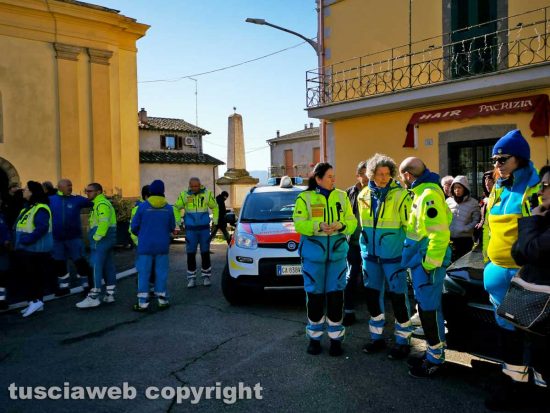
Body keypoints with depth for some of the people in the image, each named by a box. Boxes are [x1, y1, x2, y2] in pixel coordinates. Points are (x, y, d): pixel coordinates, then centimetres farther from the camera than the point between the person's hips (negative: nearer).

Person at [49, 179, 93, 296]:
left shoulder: (77, 199, -2)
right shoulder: (51, 199, 2)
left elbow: (93, 203, -6)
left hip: (74, 237, -3)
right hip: (57, 238, 3)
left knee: (80, 262, -1)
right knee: (59, 264, 14)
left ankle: (88, 286, 11)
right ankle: (63, 286, 31)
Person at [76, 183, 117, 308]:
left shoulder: (102, 204, -13)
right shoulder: (100, 203, 20)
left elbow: (104, 223, -26)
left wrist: (96, 237, -21)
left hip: (101, 239, -11)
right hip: (106, 239, 11)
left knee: (96, 267, -9)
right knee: (108, 266, 12)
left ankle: (93, 298, -7)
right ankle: (109, 295, 18)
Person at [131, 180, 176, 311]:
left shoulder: (143, 206, -8)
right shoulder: (168, 208, -1)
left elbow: (134, 226, -2)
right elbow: (172, 227, 7)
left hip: (145, 245, -2)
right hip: (162, 246, 2)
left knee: (143, 273, 3)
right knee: (161, 272, 10)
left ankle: (142, 302, 5)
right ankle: (162, 299, 16)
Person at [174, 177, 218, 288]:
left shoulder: (207, 193, 0)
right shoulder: (184, 195, -1)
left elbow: (214, 207, 13)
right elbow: (176, 208, 12)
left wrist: (215, 221, 8)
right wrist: (178, 222, 7)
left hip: (204, 228, 0)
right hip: (190, 229, 0)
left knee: (205, 253, 6)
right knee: (191, 253, 2)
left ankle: (206, 277, 17)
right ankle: (191, 278, 12)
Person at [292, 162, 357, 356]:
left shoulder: (342, 196, 7)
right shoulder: (304, 198, -2)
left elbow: (352, 222, 5)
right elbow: (299, 224, -7)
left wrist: (341, 225, -16)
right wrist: (318, 226, -22)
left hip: (337, 253, 2)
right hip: (313, 254, -2)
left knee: (336, 296, 3)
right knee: (314, 296, 5)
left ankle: (336, 338, 18)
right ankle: (314, 337, 21)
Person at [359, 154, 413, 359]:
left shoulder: (400, 195, -11)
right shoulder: (364, 195, 5)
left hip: (393, 255, -5)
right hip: (370, 255, 6)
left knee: (398, 297, 2)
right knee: (372, 296, 13)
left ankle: (403, 340, 19)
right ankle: (377, 337, 30)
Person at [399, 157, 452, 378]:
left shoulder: (428, 194, -18)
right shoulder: (422, 191, 13)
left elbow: (439, 233, -24)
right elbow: (445, 217, 21)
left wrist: (430, 264, -21)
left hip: (426, 261, -10)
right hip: (420, 259, 10)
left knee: (429, 309, -1)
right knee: (427, 307, 16)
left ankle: (435, 359, 12)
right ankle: (433, 352, 29)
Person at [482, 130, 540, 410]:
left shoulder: (537, 189, -11)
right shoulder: (497, 191, 9)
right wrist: (487, 261, 18)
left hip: (524, 272, -7)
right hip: (497, 270, 7)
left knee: (517, 326, 4)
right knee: (504, 323, 17)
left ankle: (513, 376, 20)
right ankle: (511, 372, 34)